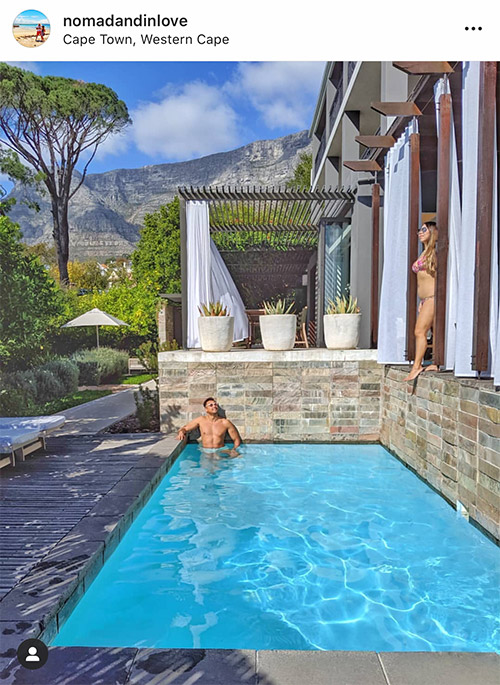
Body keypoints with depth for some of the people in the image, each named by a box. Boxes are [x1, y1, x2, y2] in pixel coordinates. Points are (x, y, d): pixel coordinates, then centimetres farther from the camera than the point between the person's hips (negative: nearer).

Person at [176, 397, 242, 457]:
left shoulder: (225, 422, 3)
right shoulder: (201, 420, 6)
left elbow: (237, 439, 9)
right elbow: (185, 428, 16)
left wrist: (234, 449, -8)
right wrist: (181, 432, -7)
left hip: (221, 451, 0)